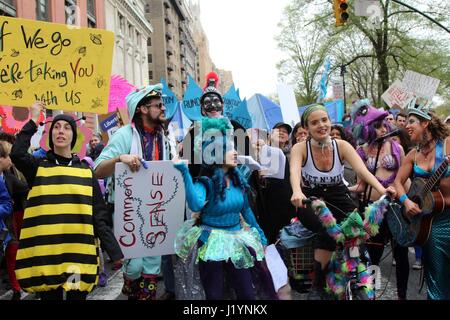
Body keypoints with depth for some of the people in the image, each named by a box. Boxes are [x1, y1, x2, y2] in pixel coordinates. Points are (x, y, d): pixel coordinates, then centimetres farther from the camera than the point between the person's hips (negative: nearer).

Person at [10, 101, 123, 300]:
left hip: (79, 255, 1)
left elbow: (99, 218, 5)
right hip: (44, 254, -1)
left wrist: (116, 254, -4)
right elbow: (17, 154, -17)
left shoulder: (86, 172, 8)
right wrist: (33, 120, -6)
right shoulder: (37, 167, 7)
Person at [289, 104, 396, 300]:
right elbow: (294, 171, -30)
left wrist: (381, 189, -38)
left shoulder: (342, 146, -5)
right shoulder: (300, 148, -10)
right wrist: (297, 192, -52)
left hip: (338, 199, 3)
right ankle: (317, 287, -15)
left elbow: (362, 169, -19)